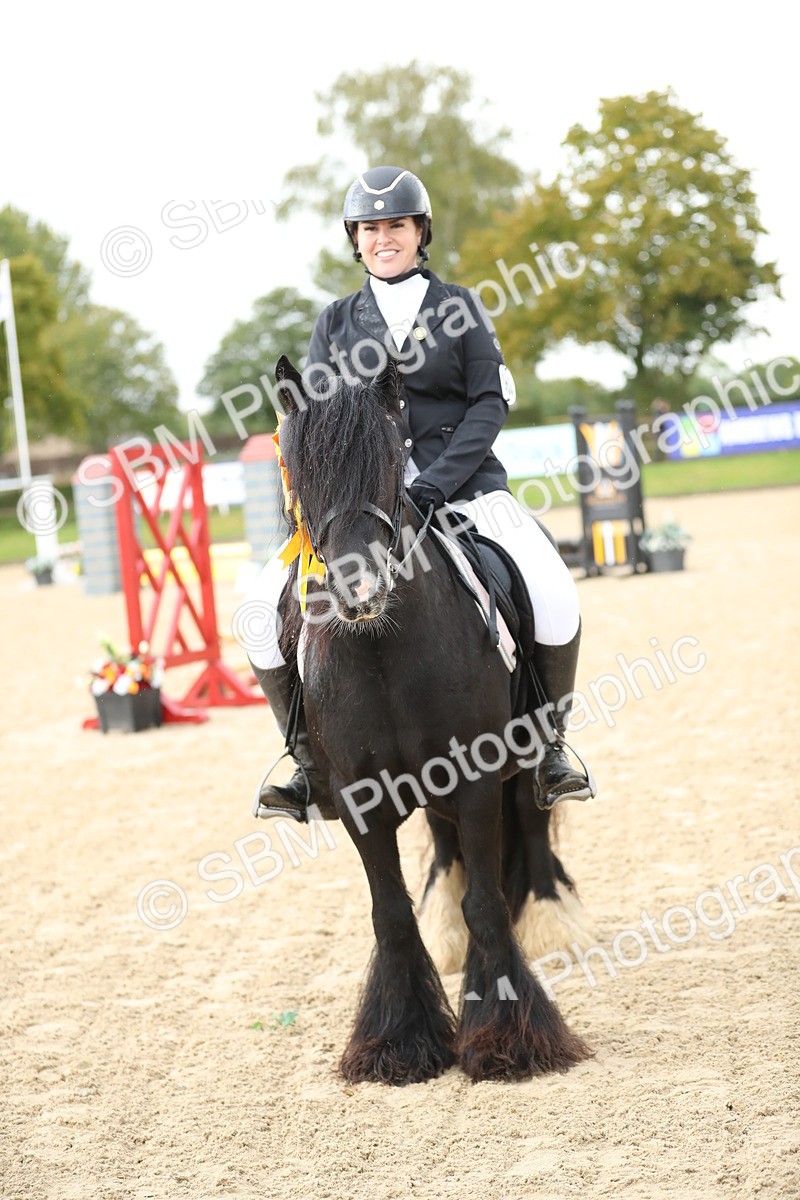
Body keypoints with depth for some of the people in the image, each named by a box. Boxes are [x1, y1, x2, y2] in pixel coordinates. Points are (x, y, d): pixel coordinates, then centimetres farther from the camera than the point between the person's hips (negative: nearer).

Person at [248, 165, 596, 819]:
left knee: (554, 598, -25)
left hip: (463, 485, -2)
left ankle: (549, 745, -3)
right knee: (270, 603, -17)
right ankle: (312, 765, -2)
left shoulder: (460, 307, 8)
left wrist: (432, 485, -15)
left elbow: (490, 402, -1)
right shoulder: (335, 322, 13)